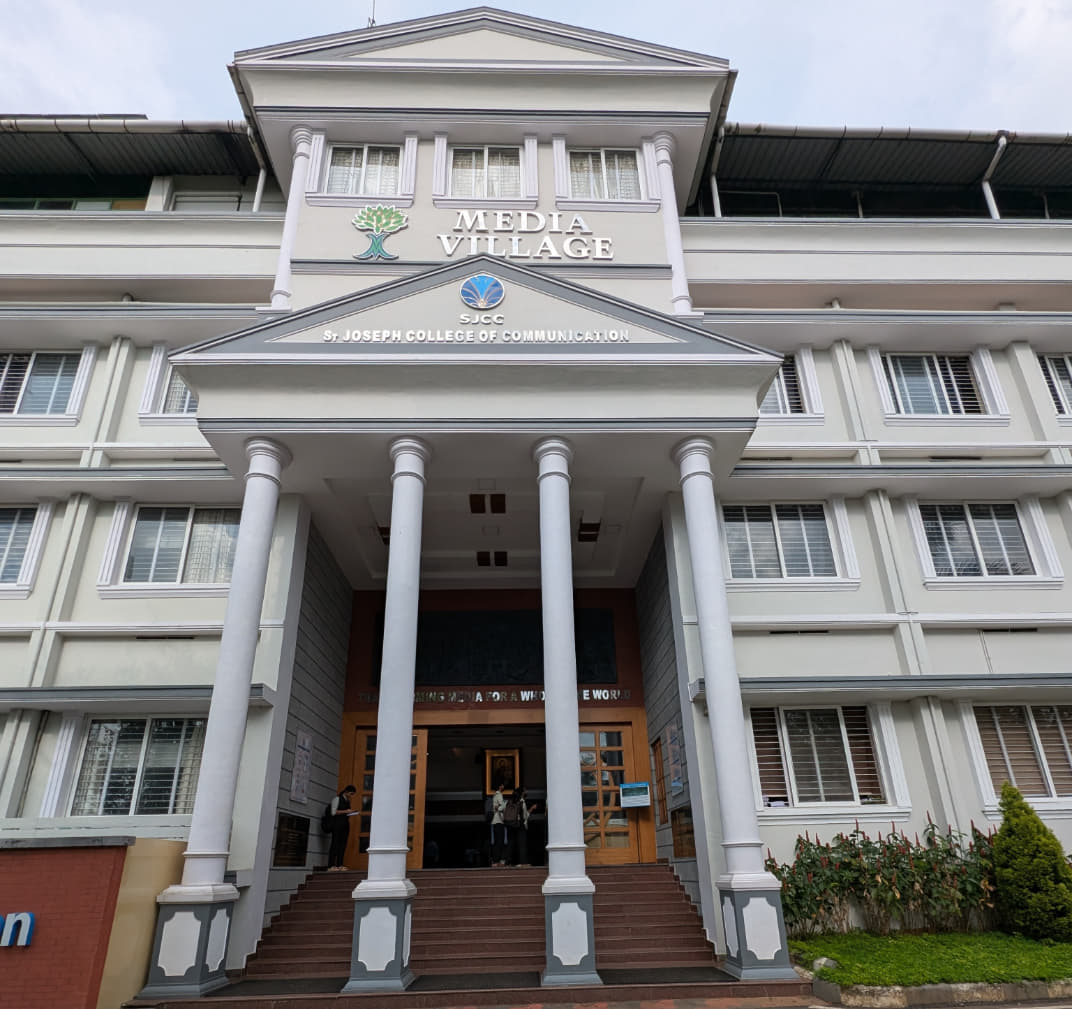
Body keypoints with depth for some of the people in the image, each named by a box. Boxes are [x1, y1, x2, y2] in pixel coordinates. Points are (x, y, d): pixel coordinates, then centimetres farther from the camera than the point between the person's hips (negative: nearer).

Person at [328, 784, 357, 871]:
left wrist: (350, 813, 2)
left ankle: (339, 865, 3)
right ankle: (331, 866, -8)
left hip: (345, 824, 7)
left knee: (343, 844, 2)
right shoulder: (337, 799, -1)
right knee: (335, 844, -8)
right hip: (337, 824, -7)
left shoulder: (347, 801, 21)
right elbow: (334, 812, -8)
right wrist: (345, 811, -12)